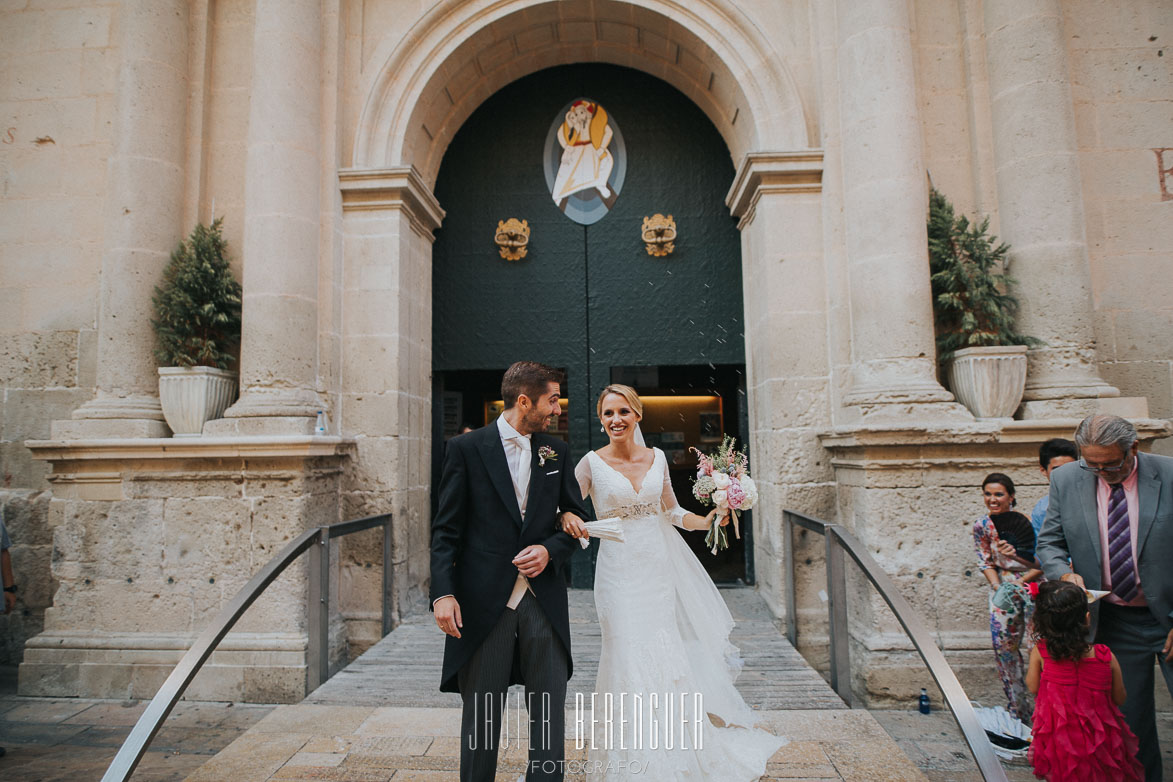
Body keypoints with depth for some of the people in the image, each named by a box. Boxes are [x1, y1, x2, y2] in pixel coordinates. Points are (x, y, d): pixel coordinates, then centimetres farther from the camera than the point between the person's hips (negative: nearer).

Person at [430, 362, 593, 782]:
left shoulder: (556, 451, 8)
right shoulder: (466, 448, -3)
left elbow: (576, 518, 13)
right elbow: (446, 530, -3)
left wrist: (550, 549, -6)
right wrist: (443, 592, -13)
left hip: (544, 601, 3)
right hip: (484, 602, -3)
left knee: (550, 714, 8)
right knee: (481, 716, 11)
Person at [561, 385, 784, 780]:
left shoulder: (656, 458, 4)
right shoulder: (592, 463, -7)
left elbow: (671, 511, 12)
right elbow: (567, 507, -6)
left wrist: (707, 521, -3)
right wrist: (569, 521, -28)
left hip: (658, 567, 3)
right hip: (619, 572, -3)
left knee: (665, 655, 9)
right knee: (629, 657, -3)